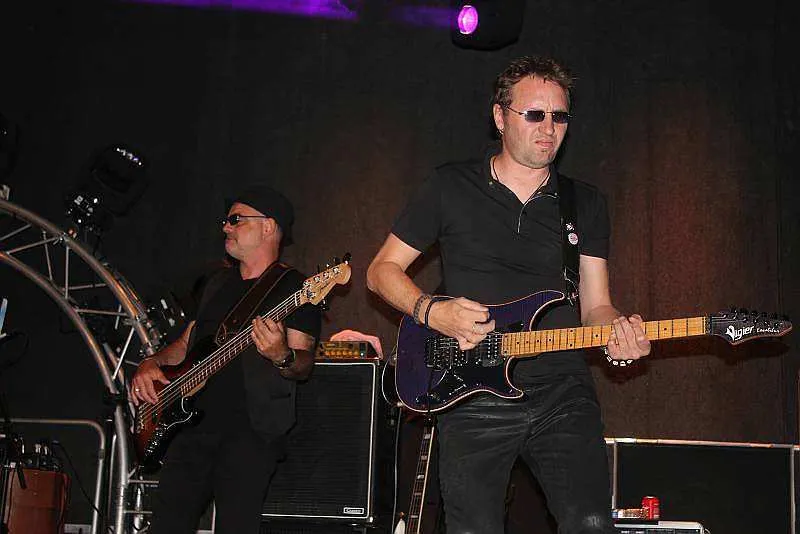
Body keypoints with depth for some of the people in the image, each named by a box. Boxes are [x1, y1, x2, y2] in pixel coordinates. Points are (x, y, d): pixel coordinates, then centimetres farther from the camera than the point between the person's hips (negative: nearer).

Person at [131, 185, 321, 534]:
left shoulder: (294, 289, 0)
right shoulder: (218, 283, 22)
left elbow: (304, 365, -7)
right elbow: (186, 343, 28)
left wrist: (281, 357, -28)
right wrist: (152, 363, 10)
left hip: (251, 427, -6)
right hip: (194, 421, 6)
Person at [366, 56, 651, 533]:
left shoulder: (586, 204, 13)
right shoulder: (452, 187, 4)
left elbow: (594, 306, 13)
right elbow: (382, 270, 8)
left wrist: (618, 331, -10)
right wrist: (431, 311, -11)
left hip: (563, 394, 2)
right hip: (472, 398, -1)